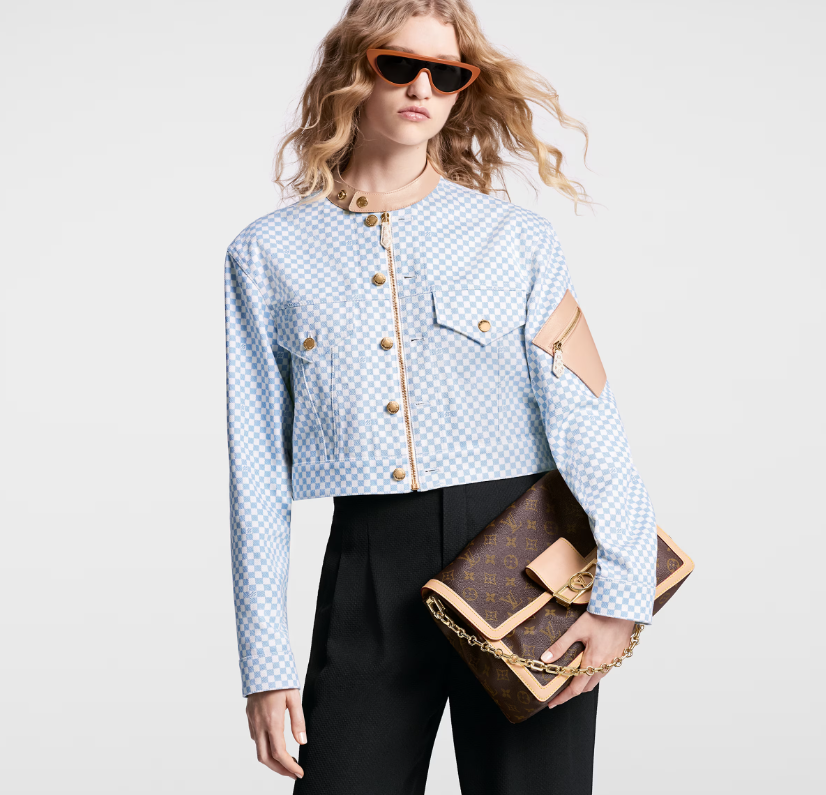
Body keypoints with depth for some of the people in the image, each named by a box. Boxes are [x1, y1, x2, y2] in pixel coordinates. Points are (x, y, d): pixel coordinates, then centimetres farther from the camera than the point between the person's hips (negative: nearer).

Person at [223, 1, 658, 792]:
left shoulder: (519, 239, 4)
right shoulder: (267, 254, 6)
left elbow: (585, 417, -4)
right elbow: (257, 469, 5)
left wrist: (622, 590, -16)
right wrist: (266, 662, 2)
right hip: (368, 571, 1)